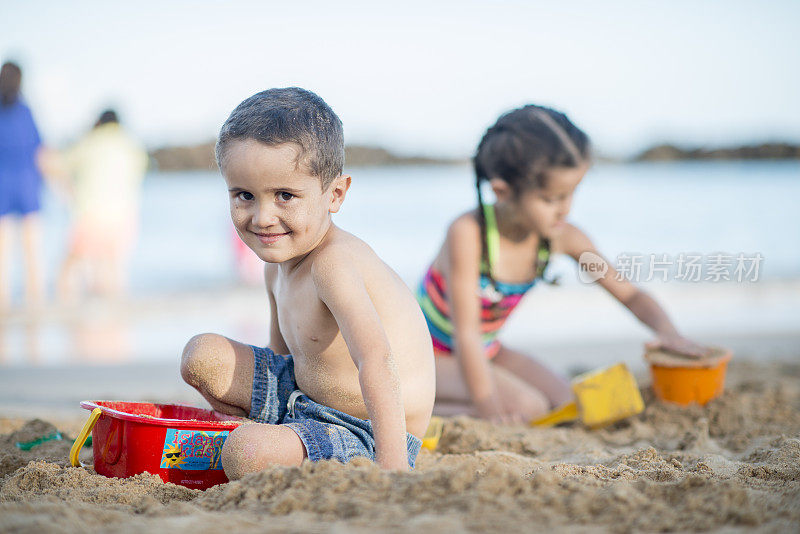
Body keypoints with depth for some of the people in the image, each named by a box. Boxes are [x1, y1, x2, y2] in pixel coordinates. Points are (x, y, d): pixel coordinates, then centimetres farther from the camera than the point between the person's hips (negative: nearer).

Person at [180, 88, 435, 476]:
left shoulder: (333, 262, -25)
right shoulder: (278, 265, 6)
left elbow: (377, 363, -37)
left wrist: (392, 469, -45)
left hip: (366, 441, -9)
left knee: (247, 452, -33)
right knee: (201, 356, 9)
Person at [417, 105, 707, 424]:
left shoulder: (563, 238, -14)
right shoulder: (468, 234, -31)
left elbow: (630, 295, -4)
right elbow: (465, 332, -30)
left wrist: (666, 330, -24)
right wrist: (488, 409, -32)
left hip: (487, 350, 8)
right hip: (433, 354, -7)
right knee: (526, 408, -24)